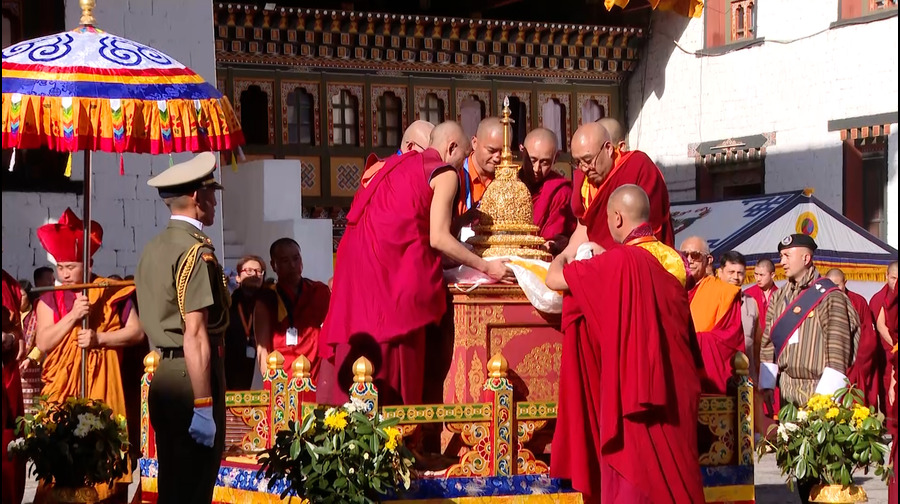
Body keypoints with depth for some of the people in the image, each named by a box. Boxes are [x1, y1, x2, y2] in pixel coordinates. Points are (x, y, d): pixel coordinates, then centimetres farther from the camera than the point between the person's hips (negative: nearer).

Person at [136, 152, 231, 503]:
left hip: (163, 372, 9)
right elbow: (195, 335, -19)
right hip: (191, 374, -8)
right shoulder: (196, 250, -13)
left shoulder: (152, 249, 12)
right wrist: (204, 406, -20)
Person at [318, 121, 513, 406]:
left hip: (356, 253, 7)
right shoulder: (446, 173, 1)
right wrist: (486, 268, -1)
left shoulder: (400, 163, 23)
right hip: (391, 264, -7)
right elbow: (438, 238, -8)